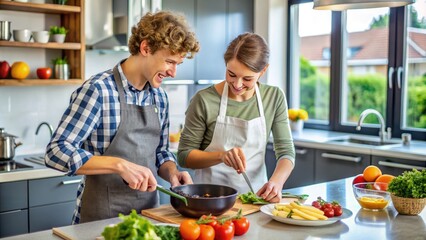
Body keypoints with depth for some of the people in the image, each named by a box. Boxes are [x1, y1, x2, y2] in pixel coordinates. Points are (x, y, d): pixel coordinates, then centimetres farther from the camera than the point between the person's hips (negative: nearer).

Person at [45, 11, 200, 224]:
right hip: (102, 217, -6)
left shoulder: (160, 97, 4)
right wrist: (120, 164, -29)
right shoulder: (97, 90, -17)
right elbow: (56, 151, -21)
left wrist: (172, 172, -7)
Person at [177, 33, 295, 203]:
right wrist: (221, 155, -21)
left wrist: (276, 181, -19)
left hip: (256, 194, 3)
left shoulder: (275, 98, 0)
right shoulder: (204, 100, -10)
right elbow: (184, 156, -3)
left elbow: (286, 151, 1)